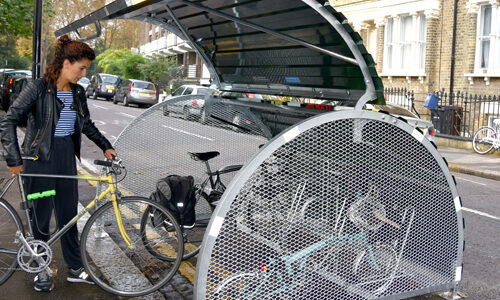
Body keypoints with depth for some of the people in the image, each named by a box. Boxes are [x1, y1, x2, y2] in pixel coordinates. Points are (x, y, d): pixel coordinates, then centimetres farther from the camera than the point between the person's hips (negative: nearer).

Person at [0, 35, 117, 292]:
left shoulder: (78, 93, 6)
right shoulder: (38, 89, -13)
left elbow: (86, 124, 21)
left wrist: (105, 146, 13)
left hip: (66, 157, 5)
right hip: (40, 158, -5)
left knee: (69, 213, 10)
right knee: (40, 216, 6)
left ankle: (75, 268, 20)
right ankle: (42, 269, 22)